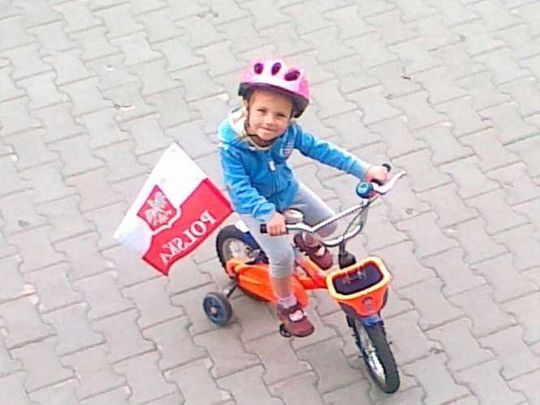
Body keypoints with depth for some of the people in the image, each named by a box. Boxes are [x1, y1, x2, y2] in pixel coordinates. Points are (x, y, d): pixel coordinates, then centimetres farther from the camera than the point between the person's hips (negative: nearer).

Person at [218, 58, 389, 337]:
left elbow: (321, 150, -15)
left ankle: (307, 241, 43)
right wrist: (268, 214, -54)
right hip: (254, 205, -5)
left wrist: (363, 169, -20)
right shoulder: (232, 144, -35)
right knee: (282, 256, -15)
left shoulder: (289, 132, -22)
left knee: (328, 223, 6)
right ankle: (287, 306, 13)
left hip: (287, 190, 5)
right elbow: (240, 188, -38)